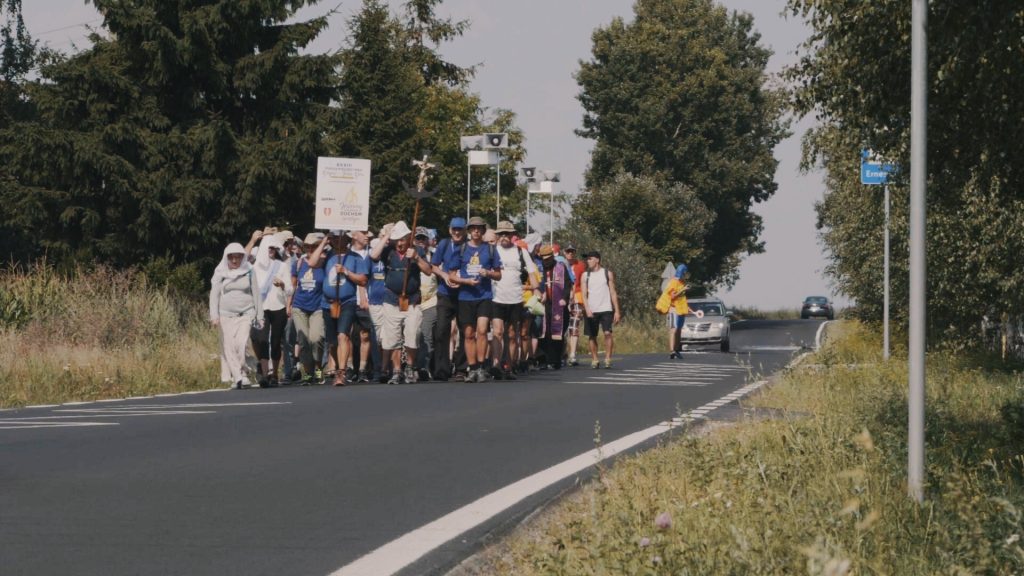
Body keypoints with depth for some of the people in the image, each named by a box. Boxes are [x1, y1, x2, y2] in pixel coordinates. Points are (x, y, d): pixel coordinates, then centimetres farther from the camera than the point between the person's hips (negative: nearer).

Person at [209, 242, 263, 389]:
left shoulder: (249, 272, 6)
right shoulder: (220, 273, 6)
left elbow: (256, 294, 10)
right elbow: (214, 294, 4)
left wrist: (259, 315, 9)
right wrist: (214, 315, -7)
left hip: (245, 314, -1)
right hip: (226, 315, 1)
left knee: (241, 344, -18)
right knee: (229, 347, -6)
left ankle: (243, 374, -8)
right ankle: (237, 377, -4)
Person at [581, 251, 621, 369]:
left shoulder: (608, 273, 6)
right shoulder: (585, 275, 9)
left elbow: (613, 293, 6)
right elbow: (584, 294, 2)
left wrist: (617, 311, 0)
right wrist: (587, 309, -14)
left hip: (606, 309, -2)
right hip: (591, 311, 2)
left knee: (607, 333, -16)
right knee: (592, 336, 4)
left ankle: (608, 359, -12)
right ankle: (594, 360, 14)